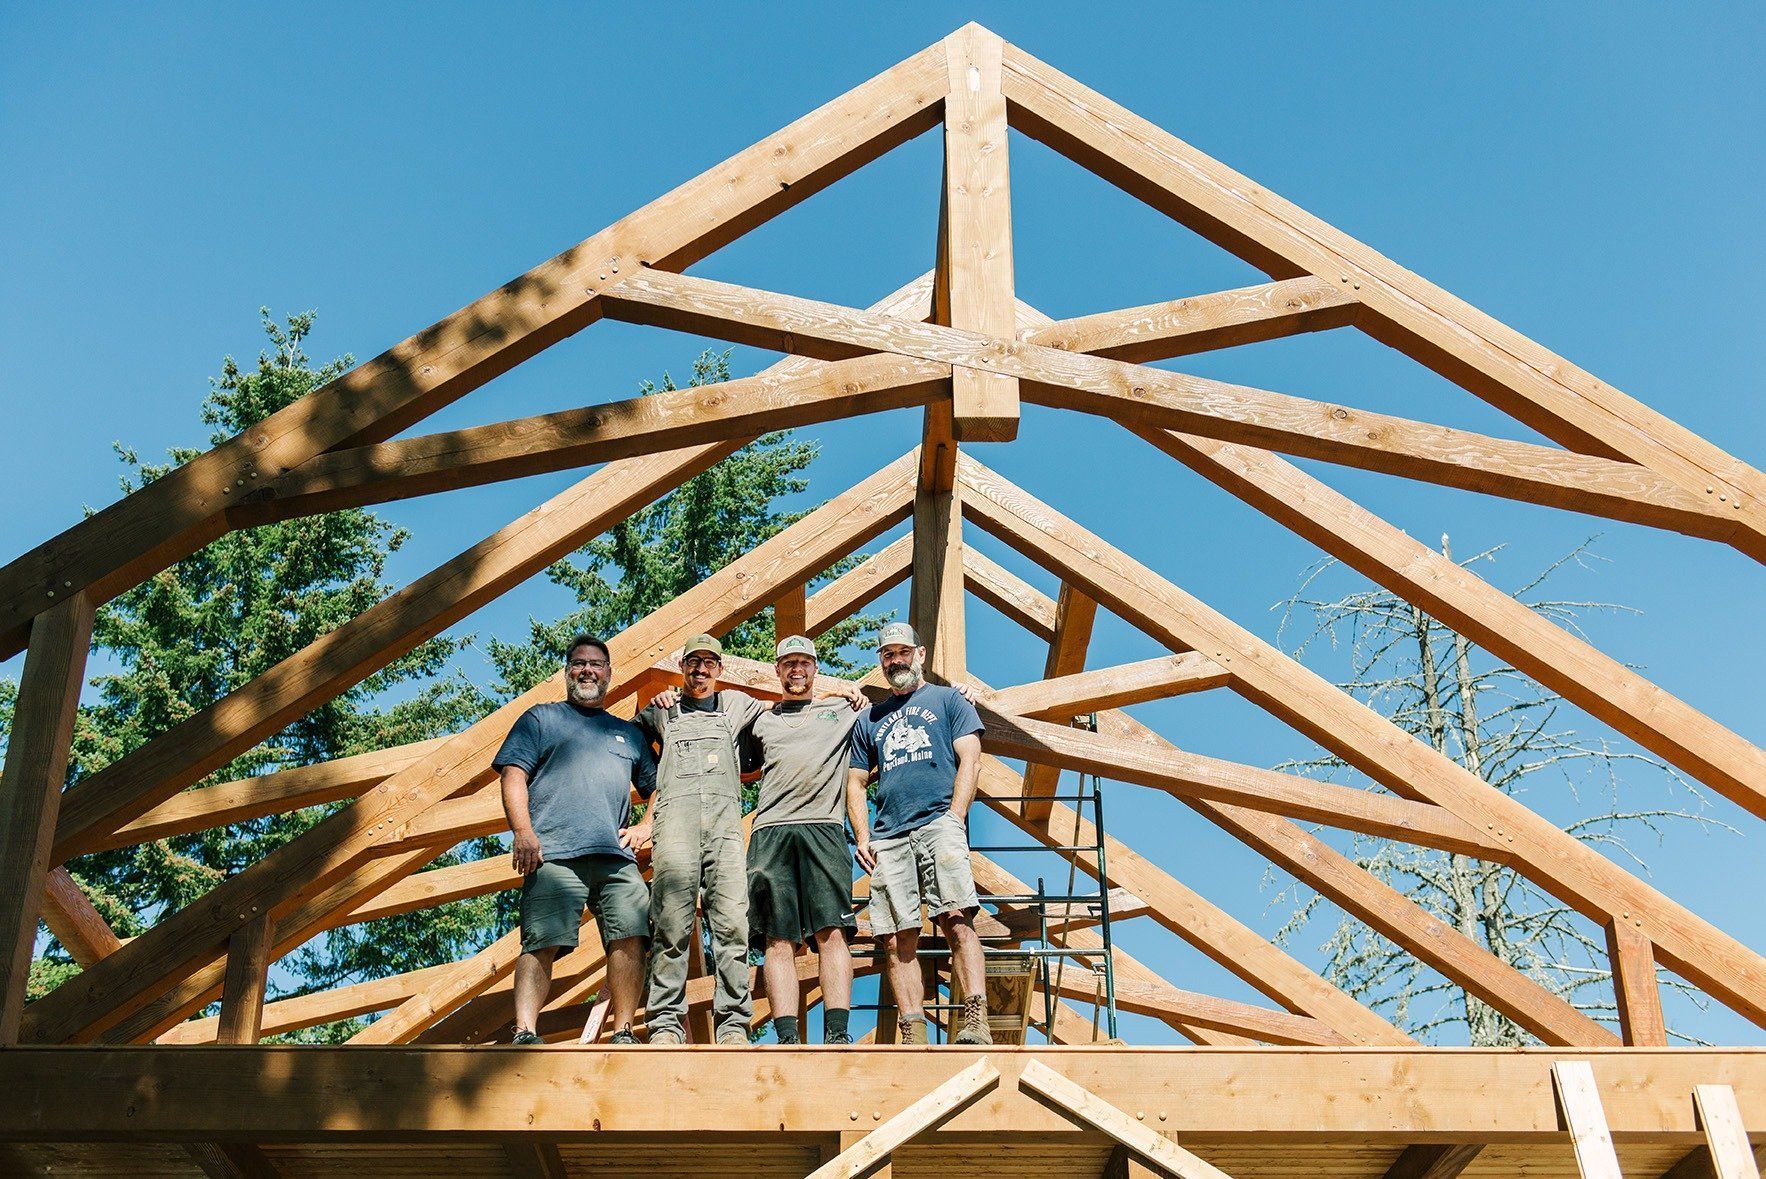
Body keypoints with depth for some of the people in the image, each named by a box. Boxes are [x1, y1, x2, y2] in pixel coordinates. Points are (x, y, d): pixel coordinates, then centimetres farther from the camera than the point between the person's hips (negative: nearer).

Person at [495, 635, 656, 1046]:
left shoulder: (629, 733, 28)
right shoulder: (542, 718, 17)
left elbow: (657, 788, 30)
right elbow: (514, 775, 5)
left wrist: (644, 828, 11)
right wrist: (523, 831, -9)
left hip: (617, 857, 4)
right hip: (554, 853, -4)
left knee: (630, 938, -11)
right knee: (542, 943, -15)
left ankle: (623, 1034, -7)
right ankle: (525, 1034, -19)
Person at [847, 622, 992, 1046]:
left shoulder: (948, 700, 17)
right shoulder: (869, 719, 27)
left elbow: (969, 759, 5)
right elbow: (856, 783, 24)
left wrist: (954, 819, -8)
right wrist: (862, 838, 8)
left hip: (938, 823, -4)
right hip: (888, 837, 4)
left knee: (956, 920, -21)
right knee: (896, 940, -5)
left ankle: (976, 1024, -29)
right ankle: (914, 1038, -7)